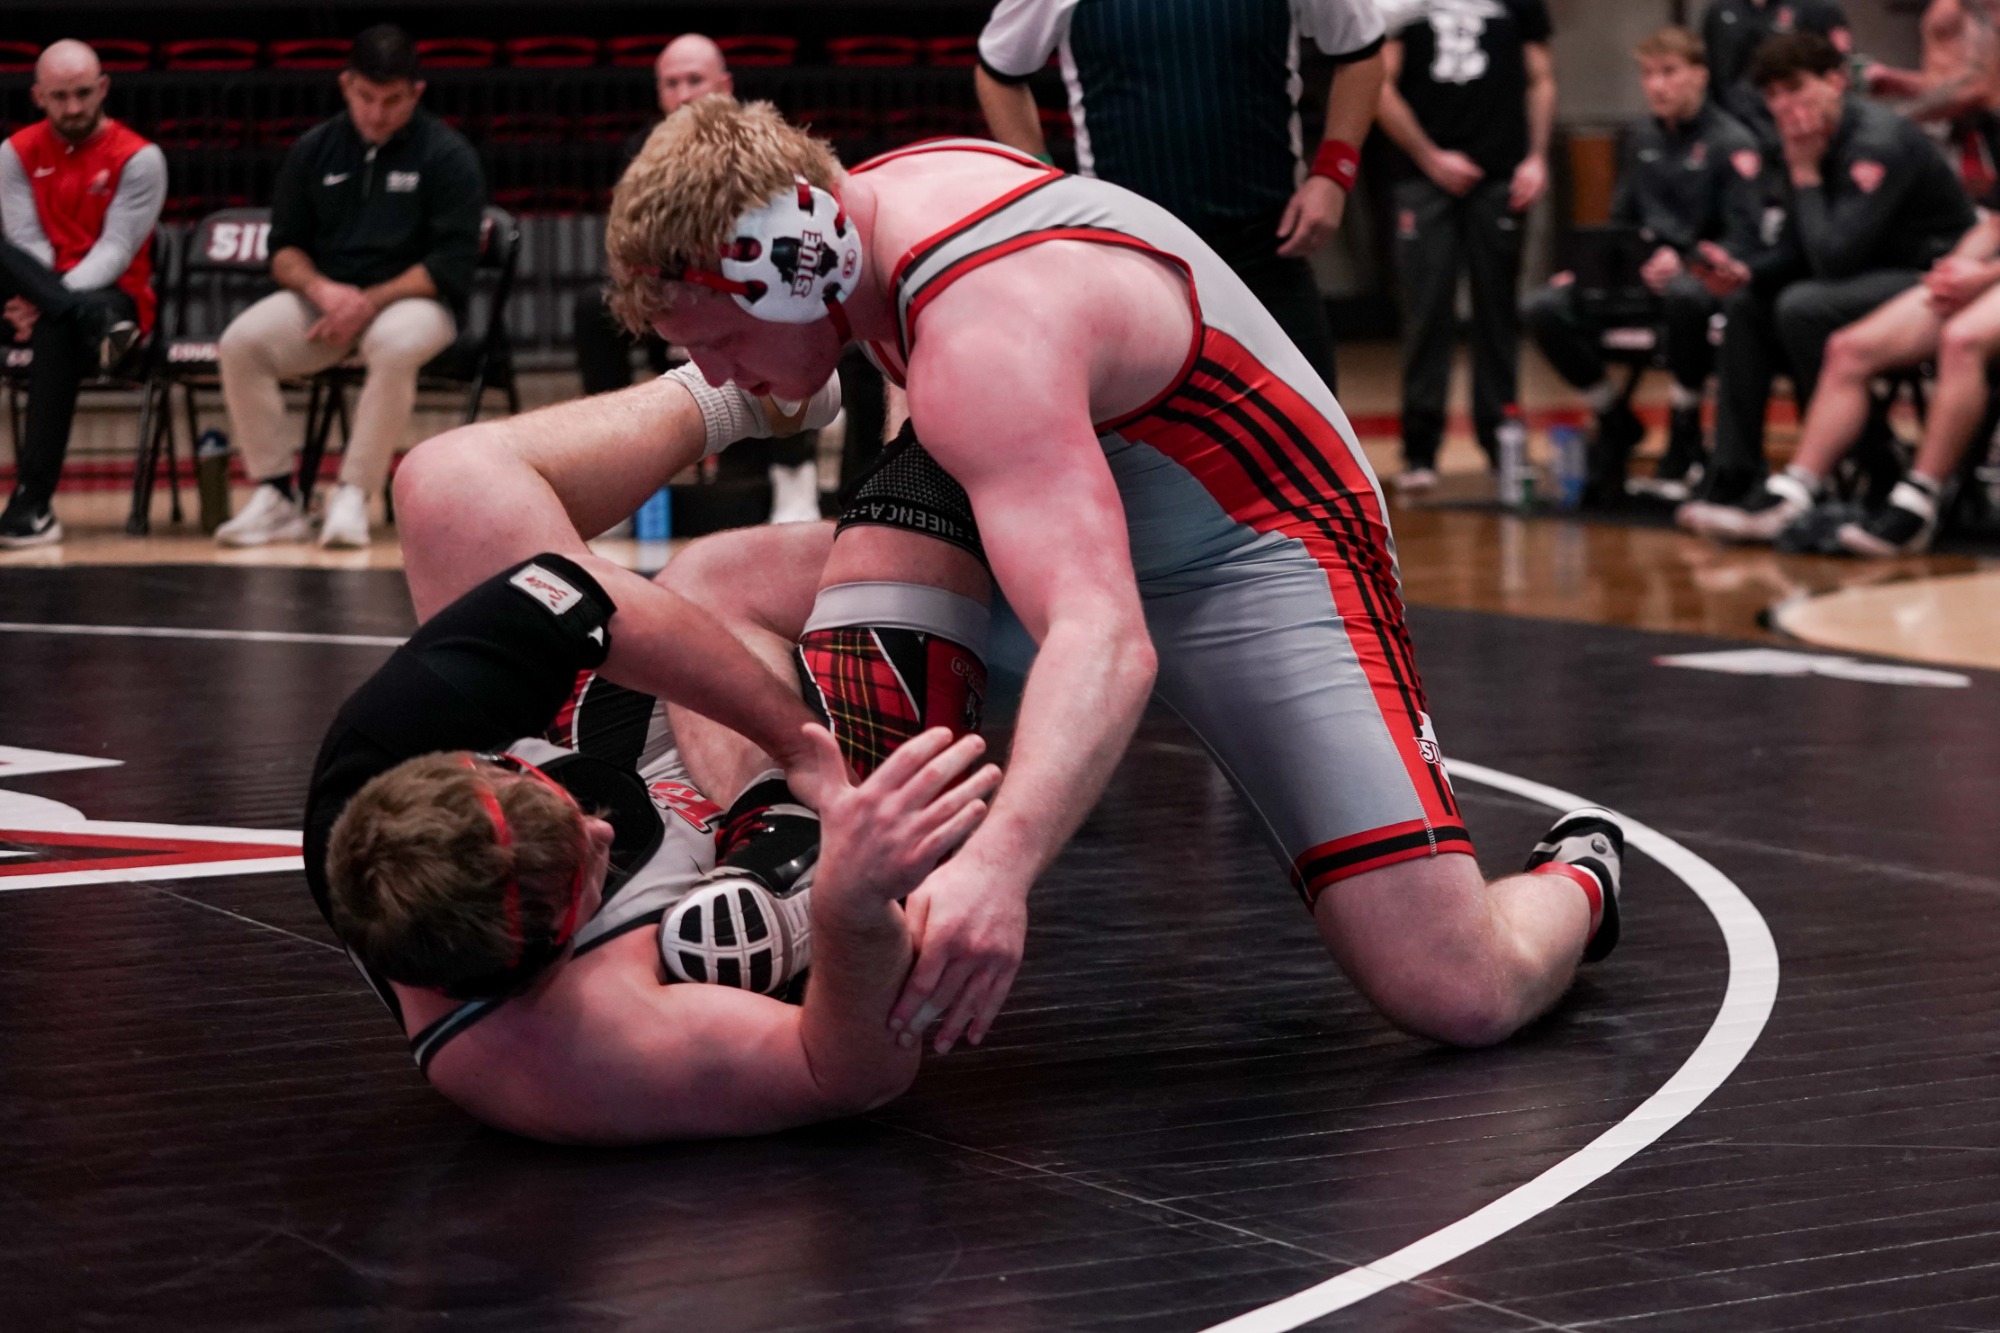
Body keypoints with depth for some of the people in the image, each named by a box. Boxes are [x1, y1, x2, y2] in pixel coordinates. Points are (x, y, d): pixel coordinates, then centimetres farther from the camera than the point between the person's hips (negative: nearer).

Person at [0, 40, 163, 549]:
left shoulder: (138, 158, -2)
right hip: (44, 294, 3)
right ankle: (97, 324, -48)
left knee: (58, 331, -38)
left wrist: (48, 302, -25)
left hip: (114, 294, -3)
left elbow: (116, 250, -11)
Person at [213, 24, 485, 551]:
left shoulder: (447, 155, -2)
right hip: (323, 297, 4)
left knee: (396, 346, -39)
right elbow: (284, 248, 11)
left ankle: (353, 497, -29)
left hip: (412, 299, -4)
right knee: (241, 341, -23)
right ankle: (276, 498, -18)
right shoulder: (313, 149, 10)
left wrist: (369, 302, -18)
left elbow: (451, 265, -9)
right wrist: (321, 289, -12)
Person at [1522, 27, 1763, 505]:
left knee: (1685, 297, -43)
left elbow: (1743, 241, -13)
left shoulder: (1732, 143, -4)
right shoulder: (1643, 138, 17)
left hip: (1703, 275, -6)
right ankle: (1615, 423, 2)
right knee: (1543, 308, -19)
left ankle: (1685, 435, -19)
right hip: (1640, 275, 6)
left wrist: (1684, 262, -28)